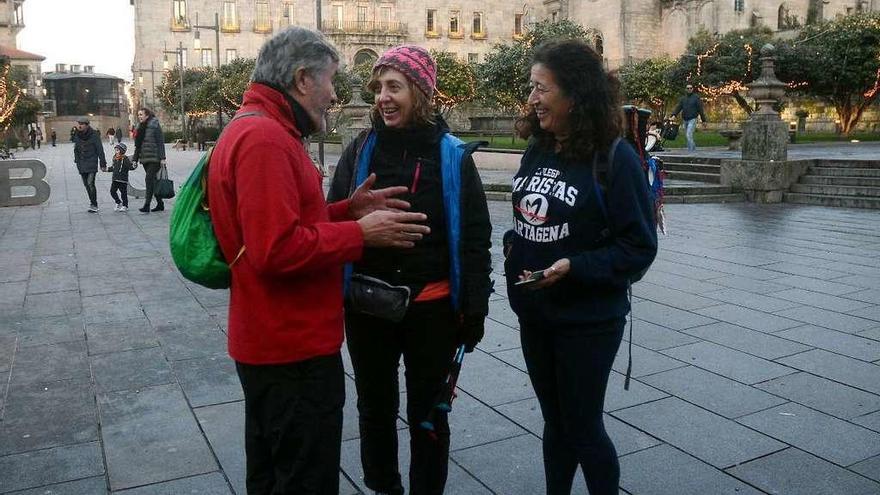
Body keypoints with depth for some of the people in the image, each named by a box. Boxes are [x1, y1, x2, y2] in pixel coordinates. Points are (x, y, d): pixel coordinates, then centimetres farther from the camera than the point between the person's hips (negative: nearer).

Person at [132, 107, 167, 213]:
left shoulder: (155, 125, -6)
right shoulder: (141, 127, 15)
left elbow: (161, 142, -10)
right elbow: (138, 145, 20)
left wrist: (162, 158, -16)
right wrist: (135, 159, 15)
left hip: (154, 158, -8)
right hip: (145, 159, 8)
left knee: (149, 179, -14)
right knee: (152, 181, 10)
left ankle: (147, 205, -16)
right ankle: (160, 203, 18)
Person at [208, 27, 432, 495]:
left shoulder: (255, 130, 13)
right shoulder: (266, 138, -22)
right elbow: (278, 250, -29)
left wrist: (349, 208, 2)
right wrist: (360, 233, -19)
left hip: (273, 342, 11)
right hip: (294, 349, -11)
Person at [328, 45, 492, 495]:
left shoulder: (451, 155, -5)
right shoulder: (361, 149, -1)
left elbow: (474, 237, -2)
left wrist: (474, 309, -4)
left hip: (432, 306, -2)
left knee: (427, 413, 14)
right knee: (374, 408, 17)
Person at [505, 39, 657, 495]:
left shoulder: (614, 157, -16)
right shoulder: (537, 151, 3)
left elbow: (639, 246, -15)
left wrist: (575, 267, -25)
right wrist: (513, 246, -1)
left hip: (588, 320, -6)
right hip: (534, 313, 6)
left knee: (583, 427, 9)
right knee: (556, 422, 20)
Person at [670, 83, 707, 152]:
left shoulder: (696, 97, -1)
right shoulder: (683, 98, 12)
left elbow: (700, 109, -2)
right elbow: (678, 107, 1)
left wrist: (703, 120, -4)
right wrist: (674, 115, -18)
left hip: (692, 119, -6)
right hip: (685, 120, 6)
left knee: (689, 135, -18)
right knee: (687, 136, 10)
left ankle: (690, 150, -15)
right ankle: (694, 148, 25)